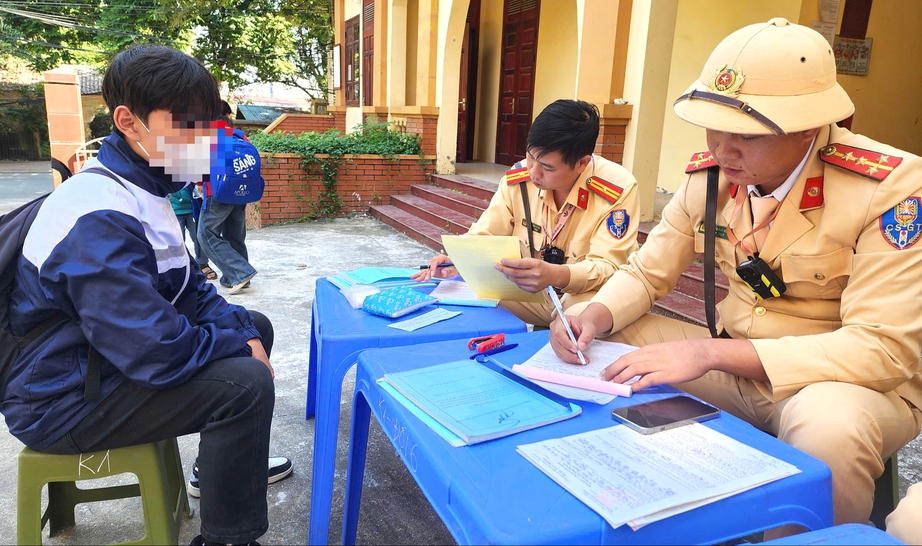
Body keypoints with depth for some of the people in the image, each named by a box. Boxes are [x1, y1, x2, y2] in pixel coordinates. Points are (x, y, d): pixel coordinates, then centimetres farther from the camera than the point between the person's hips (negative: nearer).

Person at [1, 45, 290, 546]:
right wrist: (240, 348, -17)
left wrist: (246, 334, -9)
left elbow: (189, 291, 6)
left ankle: (233, 459, 28)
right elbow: (157, 351, -34)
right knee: (245, 384, -25)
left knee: (255, 326, 10)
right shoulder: (101, 219, -29)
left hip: (98, 362, 10)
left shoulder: (141, 194, 4)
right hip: (60, 403, -10)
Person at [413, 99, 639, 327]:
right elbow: (484, 235, -3)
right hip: (530, 293, 4)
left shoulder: (618, 190, -23)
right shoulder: (518, 179, -9)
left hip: (589, 298, -3)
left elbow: (608, 267, -25)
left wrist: (556, 275, -45)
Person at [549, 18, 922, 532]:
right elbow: (647, 273, 3)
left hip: (856, 385, -4)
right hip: (734, 366, 5)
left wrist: (708, 352, -33)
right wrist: (593, 317, -20)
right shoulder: (710, 175, -6)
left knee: (829, 424, -39)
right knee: (593, 336, -8)